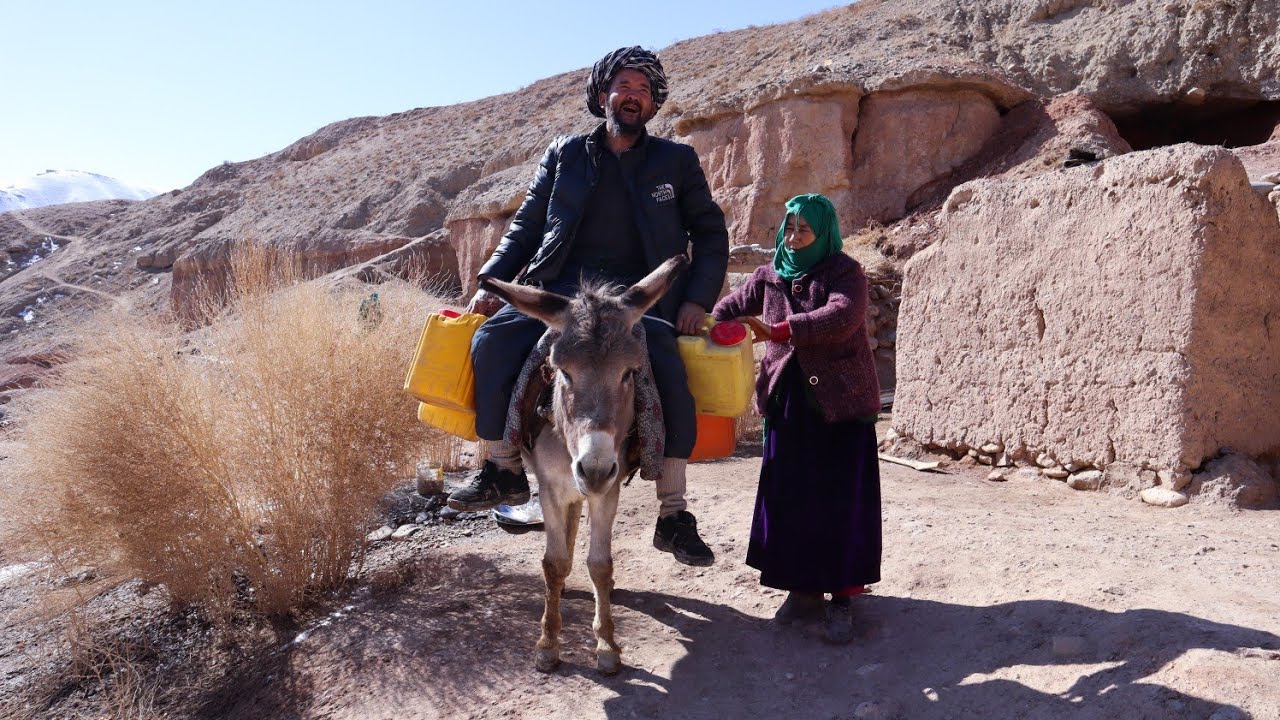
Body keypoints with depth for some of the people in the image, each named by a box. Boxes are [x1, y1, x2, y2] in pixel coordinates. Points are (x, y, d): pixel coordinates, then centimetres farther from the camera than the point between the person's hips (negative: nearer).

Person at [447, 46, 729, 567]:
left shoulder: (676, 161, 14)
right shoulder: (564, 155, 16)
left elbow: (711, 234, 13)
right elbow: (526, 225, 16)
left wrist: (697, 299, -2)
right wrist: (491, 281, 1)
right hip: (560, 286, 2)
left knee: (670, 374, -27)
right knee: (492, 340, -23)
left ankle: (673, 517, -15)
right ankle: (504, 472, -6)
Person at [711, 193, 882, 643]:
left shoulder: (845, 273, -5)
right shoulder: (770, 276, 10)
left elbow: (843, 315, -24)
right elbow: (731, 307, 18)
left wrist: (778, 330, -31)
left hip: (841, 403, -4)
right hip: (788, 401, 4)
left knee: (841, 498, -2)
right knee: (789, 496, 4)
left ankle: (842, 597, 10)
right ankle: (804, 589, 19)